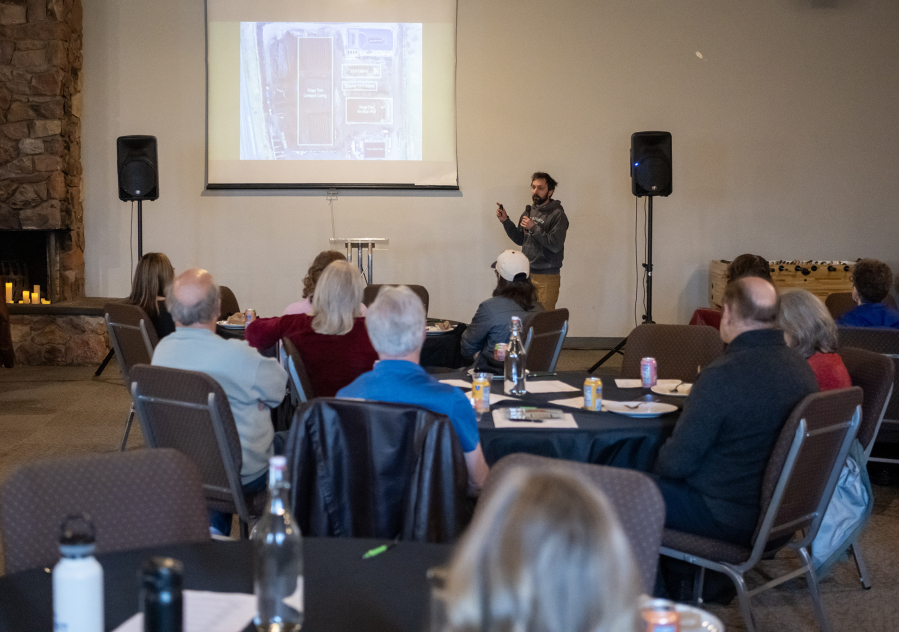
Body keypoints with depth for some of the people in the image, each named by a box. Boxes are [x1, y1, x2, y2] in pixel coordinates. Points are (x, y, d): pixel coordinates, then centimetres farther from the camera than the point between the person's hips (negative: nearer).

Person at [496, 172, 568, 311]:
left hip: (547, 277, -6)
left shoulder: (557, 214, -10)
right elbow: (519, 239, 17)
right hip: (527, 273, 6)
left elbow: (555, 245, -19)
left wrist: (534, 228, -19)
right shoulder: (529, 211, 11)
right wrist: (505, 221, 6)